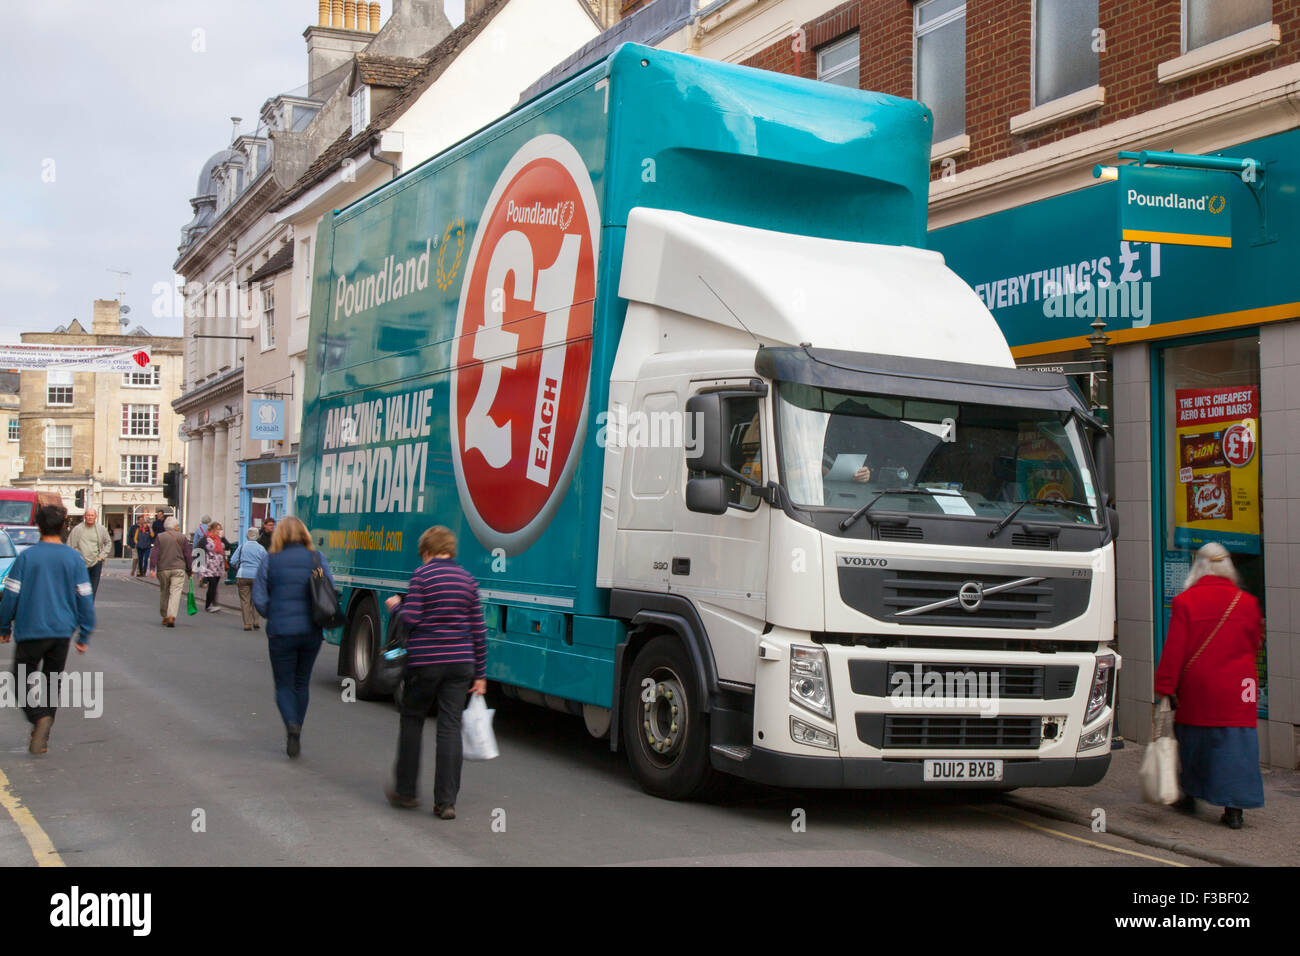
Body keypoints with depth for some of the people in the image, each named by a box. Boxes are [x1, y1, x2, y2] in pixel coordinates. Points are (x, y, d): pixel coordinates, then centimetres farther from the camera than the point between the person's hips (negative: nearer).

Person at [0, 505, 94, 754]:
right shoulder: (74, 558, -2)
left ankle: (39, 717, -18)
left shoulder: (27, 556, -8)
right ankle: (42, 736, 15)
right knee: (52, 682, 14)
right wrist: (84, 636, 8)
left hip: (30, 631, -3)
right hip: (62, 631, 3)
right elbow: (85, 599, 0)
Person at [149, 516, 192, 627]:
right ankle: (171, 616, -23)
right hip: (178, 569, -2)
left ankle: (165, 617, 22)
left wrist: (152, 568, -4)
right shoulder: (182, 538, 3)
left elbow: (155, 554, -2)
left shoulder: (160, 537, 4)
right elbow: (188, 555, 3)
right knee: (176, 592, -6)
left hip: (163, 569, 2)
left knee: (164, 592, 14)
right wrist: (189, 570, 11)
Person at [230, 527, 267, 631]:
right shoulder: (261, 548, 1)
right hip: (256, 576, 1)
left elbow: (233, 561, 1)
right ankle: (255, 621, 9)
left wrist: (238, 568, 20)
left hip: (243, 575, 0)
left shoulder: (242, 546, 1)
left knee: (245, 600, 5)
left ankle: (247, 624, 4)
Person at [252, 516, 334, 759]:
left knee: (284, 685, 8)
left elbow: (259, 599, -5)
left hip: (281, 632, -2)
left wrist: (273, 618, 12)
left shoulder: (270, 561, -3)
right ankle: (296, 735, 21)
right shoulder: (317, 558, 0)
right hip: (311, 631, 2)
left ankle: (292, 725, -17)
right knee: (302, 683, 18)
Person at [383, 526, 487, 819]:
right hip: (460, 662, 3)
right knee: (450, 727, 3)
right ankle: (446, 801, 1)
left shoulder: (422, 575, -6)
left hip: (424, 662, -3)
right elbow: (478, 629, 7)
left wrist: (395, 606, 11)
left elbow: (411, 619, -11)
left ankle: (405, 791, 21)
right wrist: (480, 674, 12)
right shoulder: (467, 578, 7)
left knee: (412, 721, 14)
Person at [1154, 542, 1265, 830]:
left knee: (1192, 739, 15)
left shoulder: (1185, 601, -8)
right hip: (1235, 691, 0)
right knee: (1234, 743, 1)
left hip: (1196, 690, 0)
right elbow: (1254, 646, 11)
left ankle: (1190, 796, 28)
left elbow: (1173, 650, -9)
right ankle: (1234, 808, -3)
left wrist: (1165, 687, -4)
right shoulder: (1247, 602, -2)